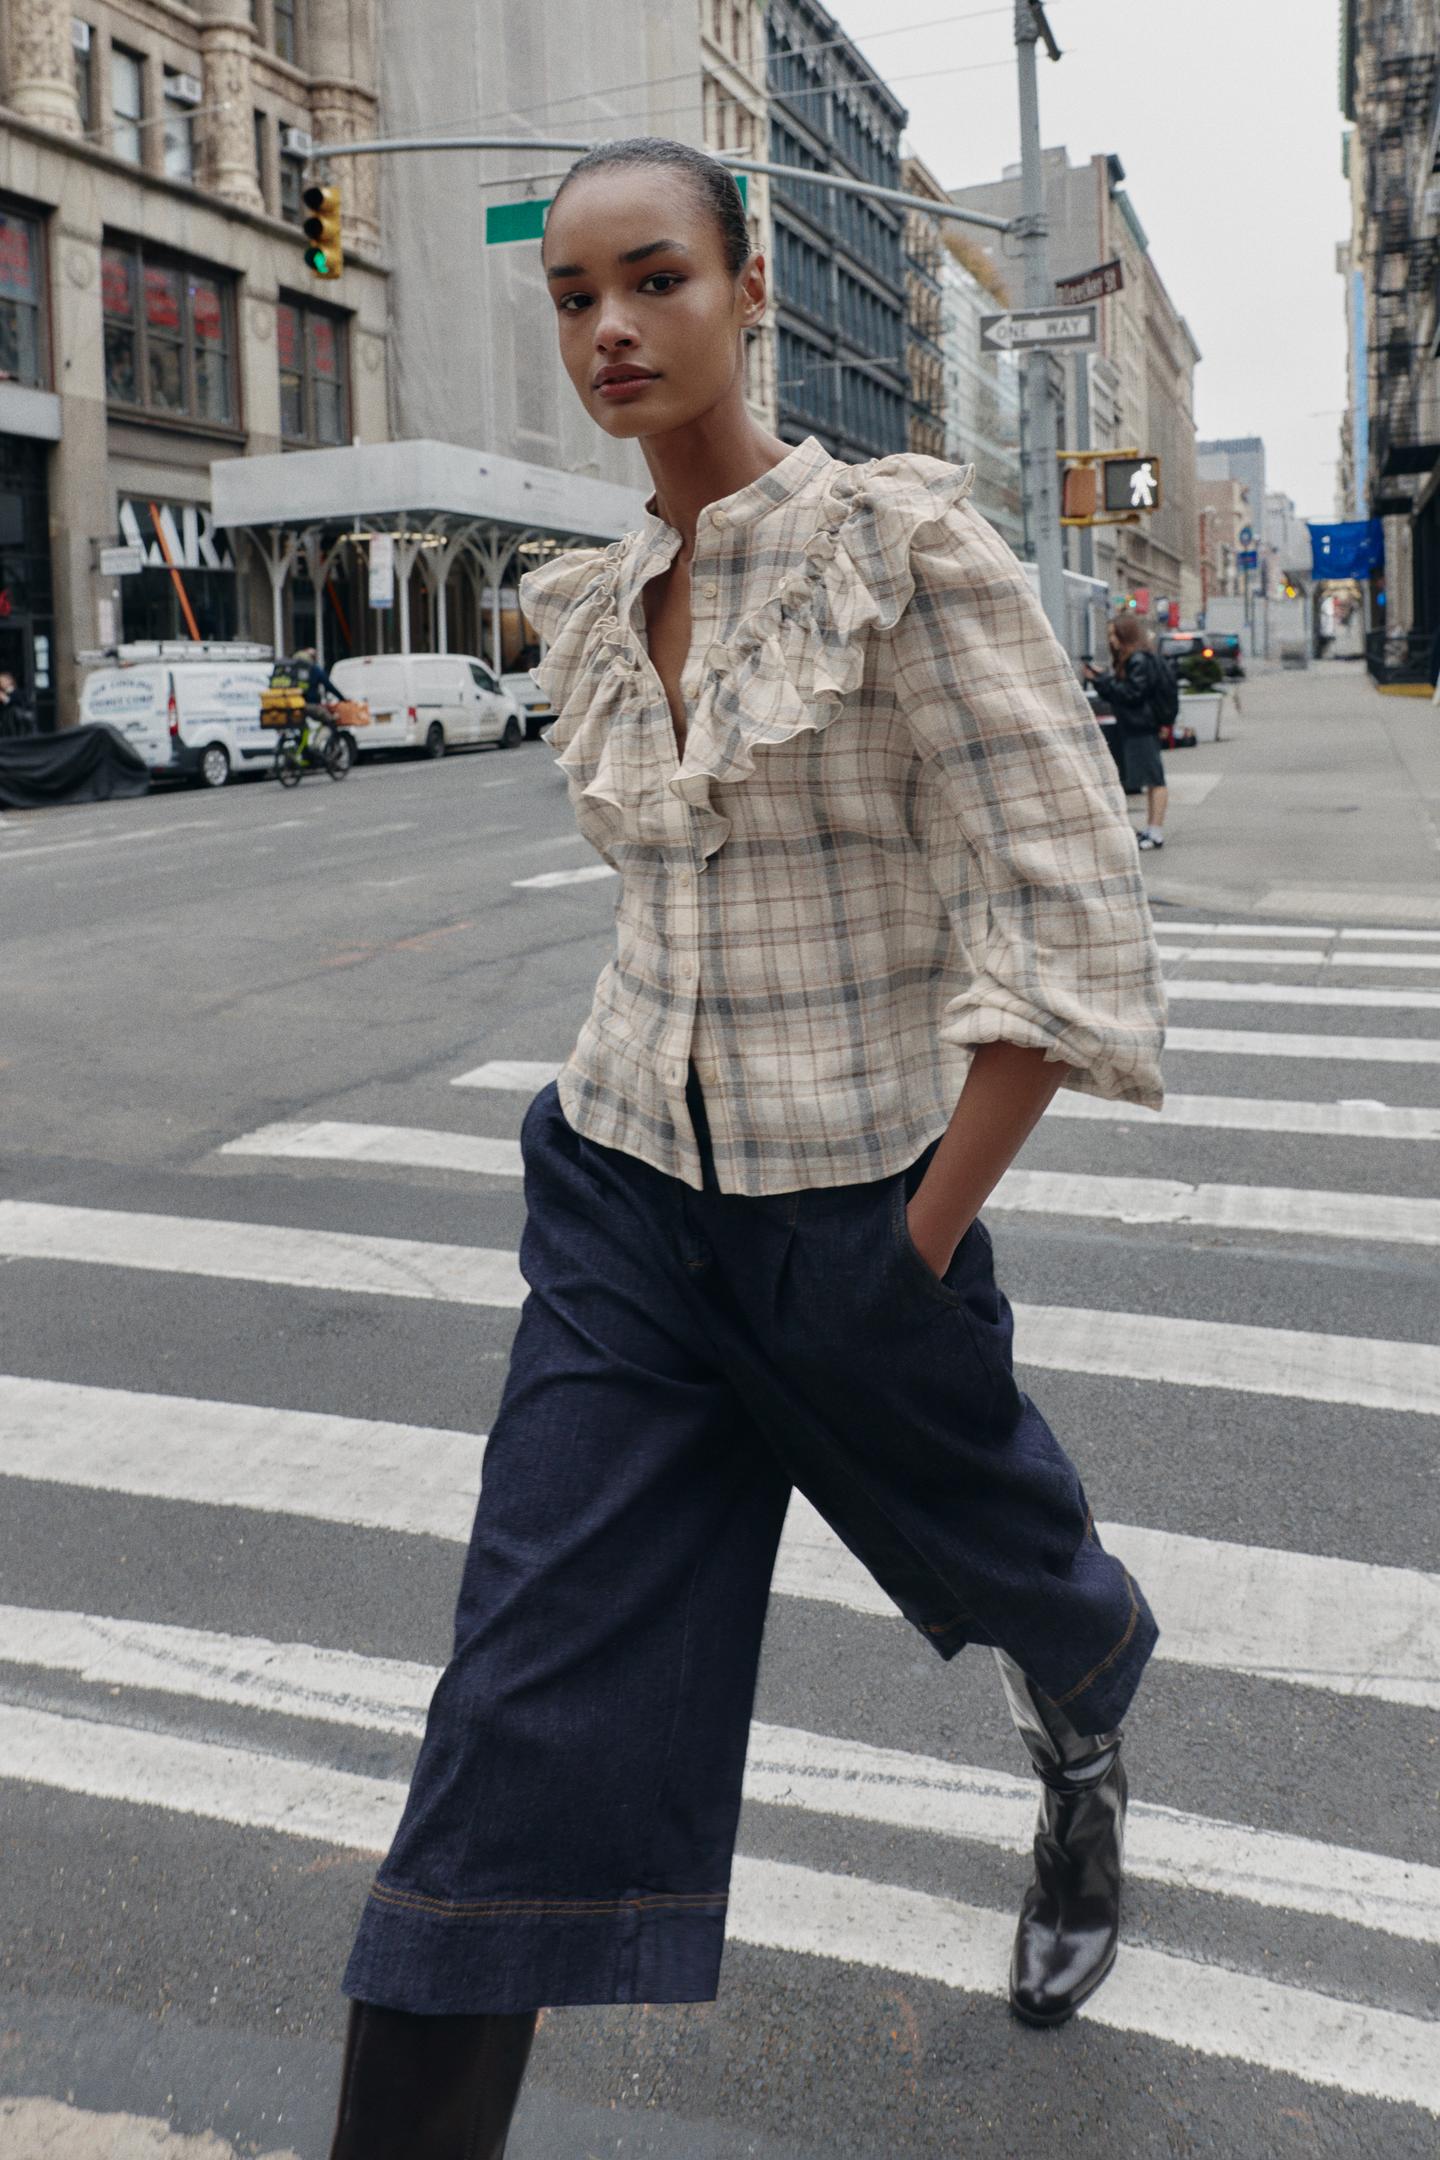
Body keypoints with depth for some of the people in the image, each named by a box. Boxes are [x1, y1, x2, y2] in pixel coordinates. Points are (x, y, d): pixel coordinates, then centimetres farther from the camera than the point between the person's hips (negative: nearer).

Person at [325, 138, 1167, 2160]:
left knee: (984, 1556, 24)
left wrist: (921, 1247, -17)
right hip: (624, 1192, 4)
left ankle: (1084, 1757, 62)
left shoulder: (908, 538, -13)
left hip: (851, 1210, -4)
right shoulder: (591, 609, 6)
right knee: (524, 1721, -4)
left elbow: (1070, 923, -17)